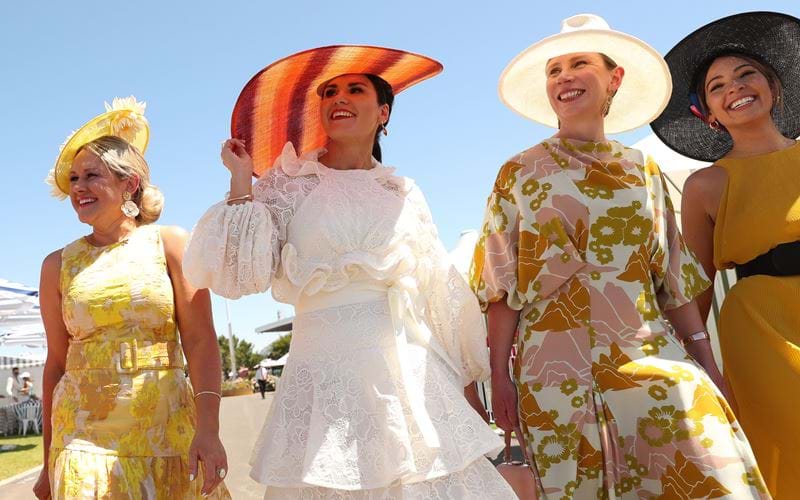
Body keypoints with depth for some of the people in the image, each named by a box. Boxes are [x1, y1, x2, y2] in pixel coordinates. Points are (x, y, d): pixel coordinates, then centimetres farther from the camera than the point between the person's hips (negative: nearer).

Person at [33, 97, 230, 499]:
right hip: (84, 436, 2)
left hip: (167, 432, -1)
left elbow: (201, 341, -7)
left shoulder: (169, 244, -1)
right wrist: (49, 460, 11)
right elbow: (56, 361, 9)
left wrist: (208, 428, -18)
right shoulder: (58, 265, 7)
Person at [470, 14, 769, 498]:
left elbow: (676, 277, 10)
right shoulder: (520, 172, 4)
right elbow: (502, 284, 1)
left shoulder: (643, 170, 11)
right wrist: (500, 376, -4)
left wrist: (708, 365, 4)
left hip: (653, 356, 2)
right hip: (557, 366, -2)